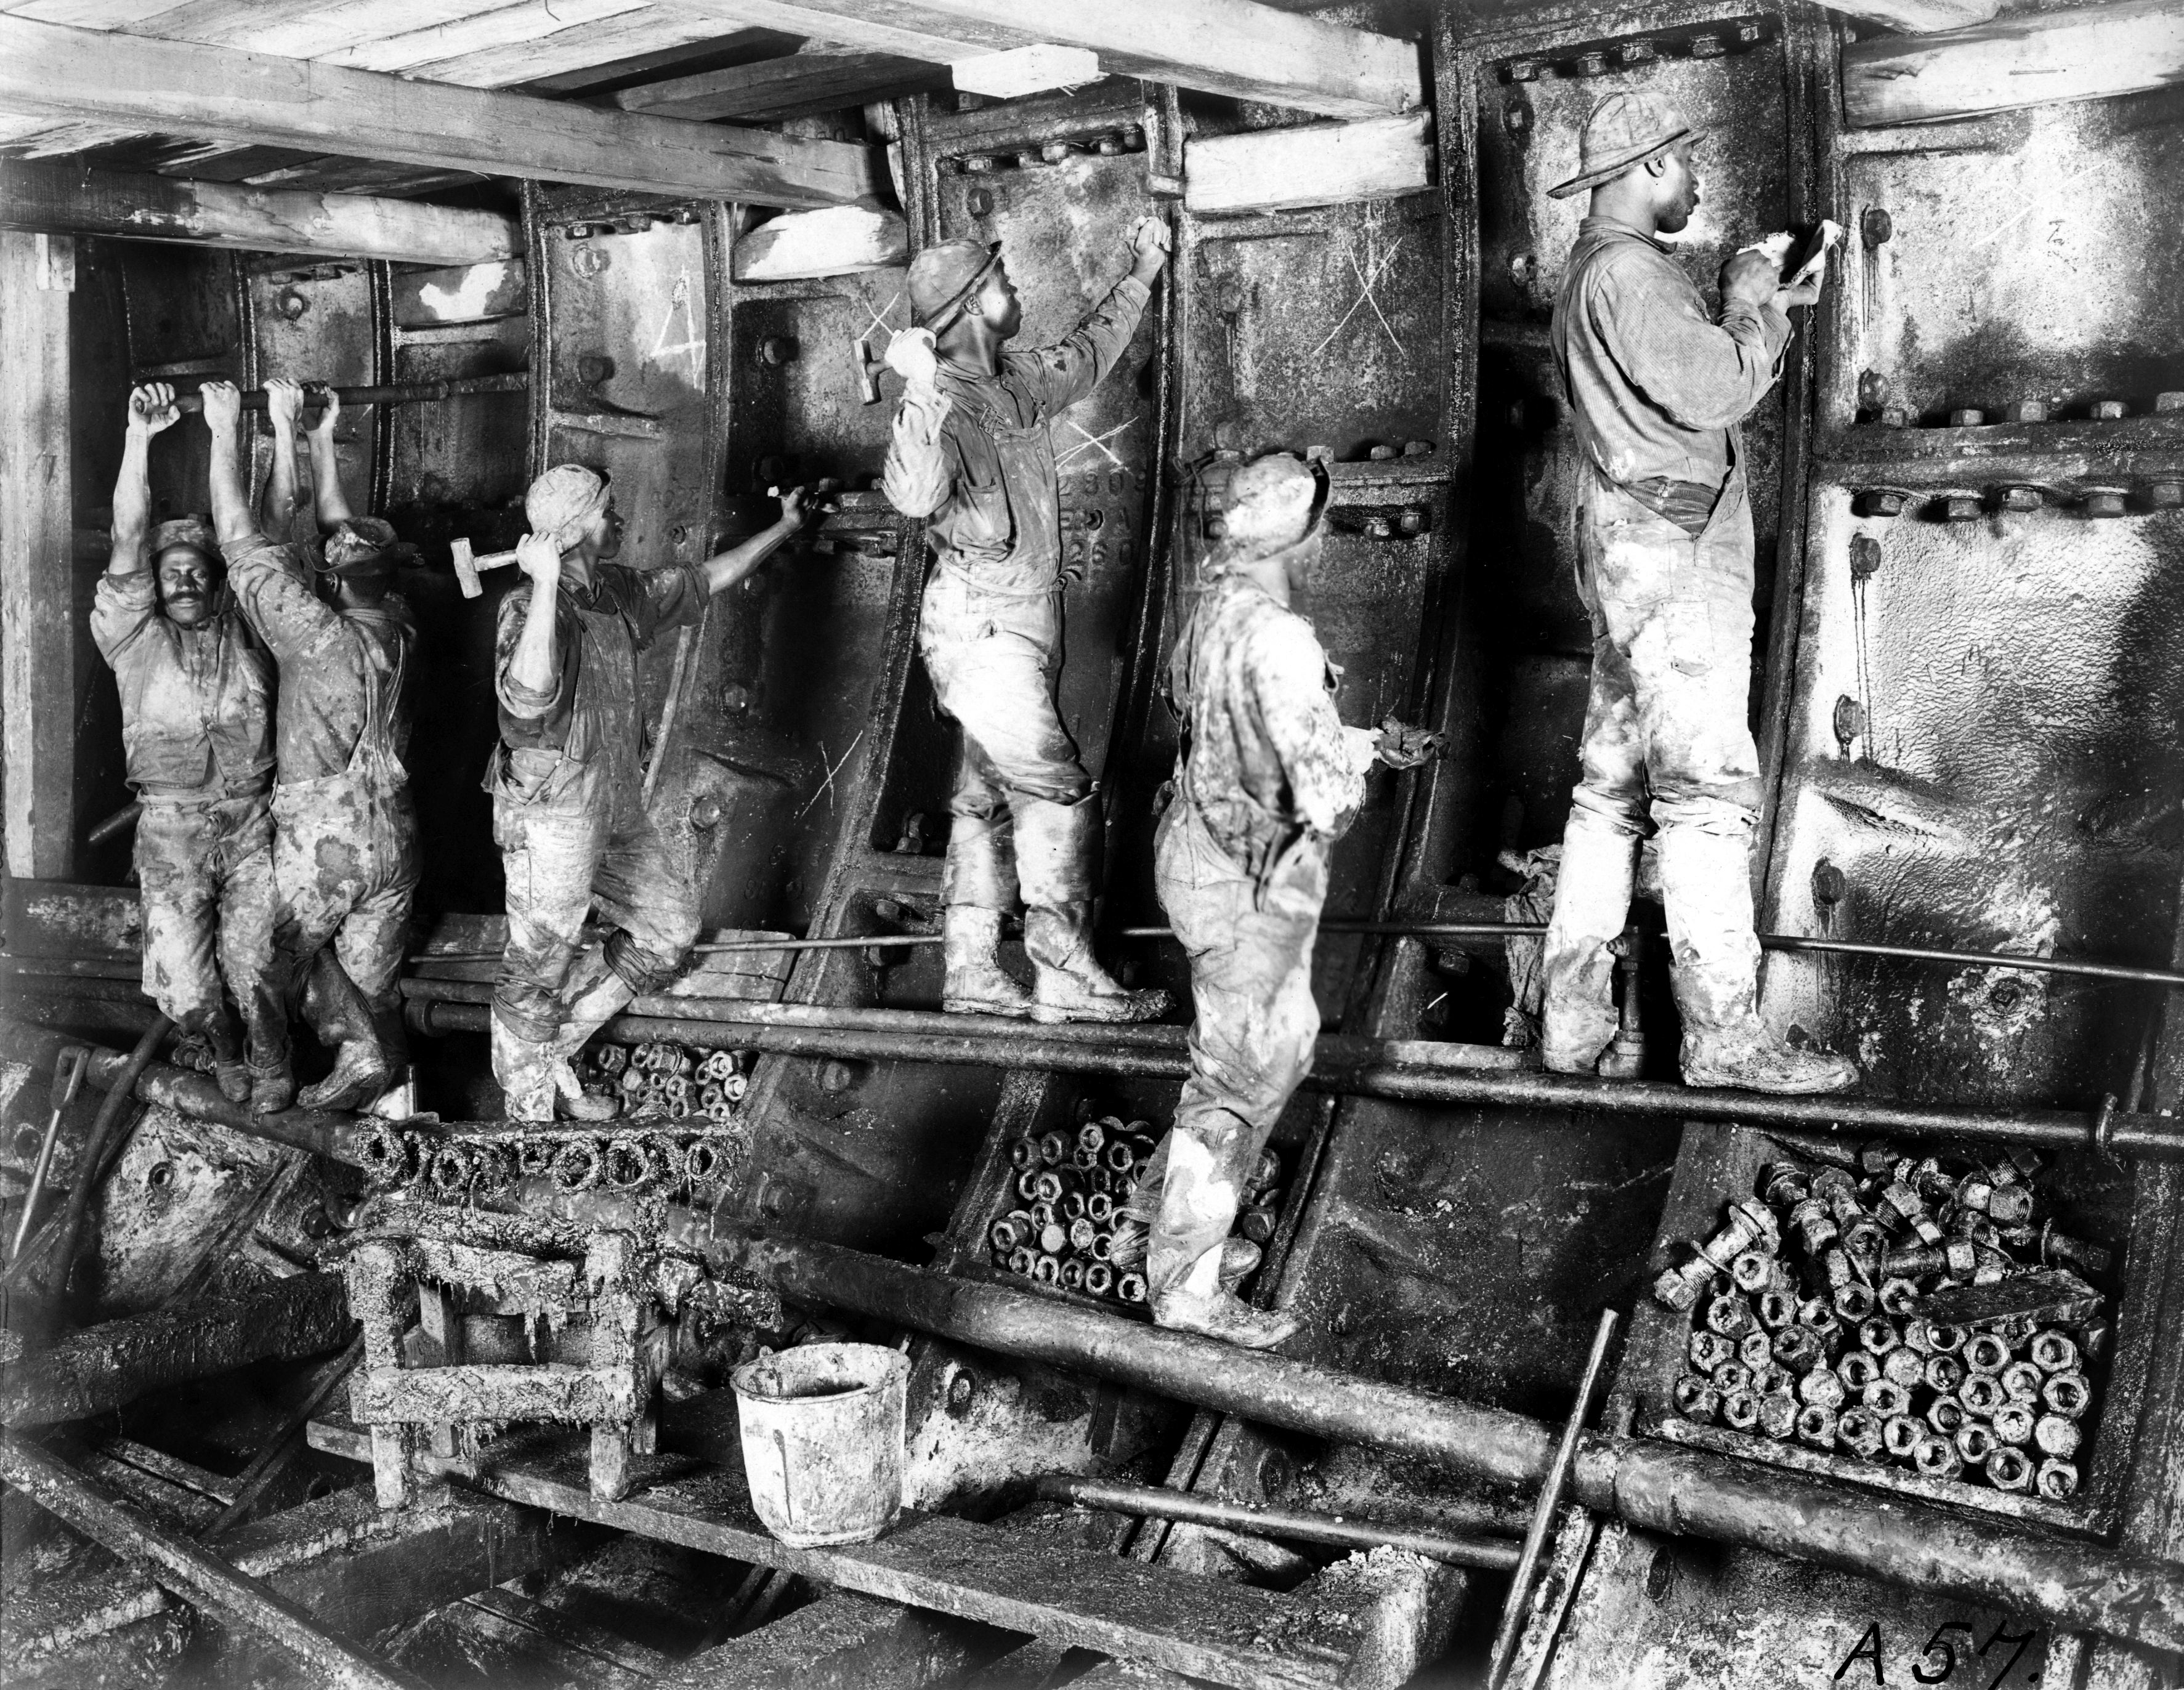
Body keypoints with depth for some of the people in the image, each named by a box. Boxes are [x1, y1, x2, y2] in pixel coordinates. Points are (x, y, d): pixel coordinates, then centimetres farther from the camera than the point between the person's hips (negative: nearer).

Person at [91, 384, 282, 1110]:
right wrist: (140, 436, -21)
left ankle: (269, 1063, 26)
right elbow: (130, 540, -10)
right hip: (171, 830, 0)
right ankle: (225, 1053, 29)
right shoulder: (135, 636, 1)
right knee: (185, 992, -4)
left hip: (251, 823, 1)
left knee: (255, 970, -4)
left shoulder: (245, 629, 7)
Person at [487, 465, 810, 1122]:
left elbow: (704, 580, 19)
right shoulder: (529, 608, -21)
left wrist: (785, 527, 23)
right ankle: (529, 1105, 23)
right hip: (552, 814, -9)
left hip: (617, 806, 9)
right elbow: (528, 697, -39)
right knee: (540, 968, 4)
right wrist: (546, 585, -39)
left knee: (669, 928, 18)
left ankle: (553, 1051, 29)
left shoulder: (619, 592, 4)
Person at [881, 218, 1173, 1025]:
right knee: (1060, 797, -8)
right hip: (980, 631, -9)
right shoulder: (942, 406, -19)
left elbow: (1086, 355, 29)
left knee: (987, 799, 12)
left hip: (1021, 626, 9)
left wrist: (1141, 275, 29)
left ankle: (971, 973, 19)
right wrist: (922, 394, -47)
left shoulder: (1018, 382, 8)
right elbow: (914, 496, -38)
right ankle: (1065, 978, -1)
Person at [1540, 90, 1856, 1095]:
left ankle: (1573, 1015, 10)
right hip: (1672, 552, -11)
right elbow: (1715, 390, -18)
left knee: (1614, 786, 8)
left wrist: (1763, 315, 17)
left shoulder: (1599, 272, 22)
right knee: (1706, 786, -12)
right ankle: (1722, 1032, -12)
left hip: (1640, 554, 11)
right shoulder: (1626, 269, -11)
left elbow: (1694, 389, 24)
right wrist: (1749, 303, -2)